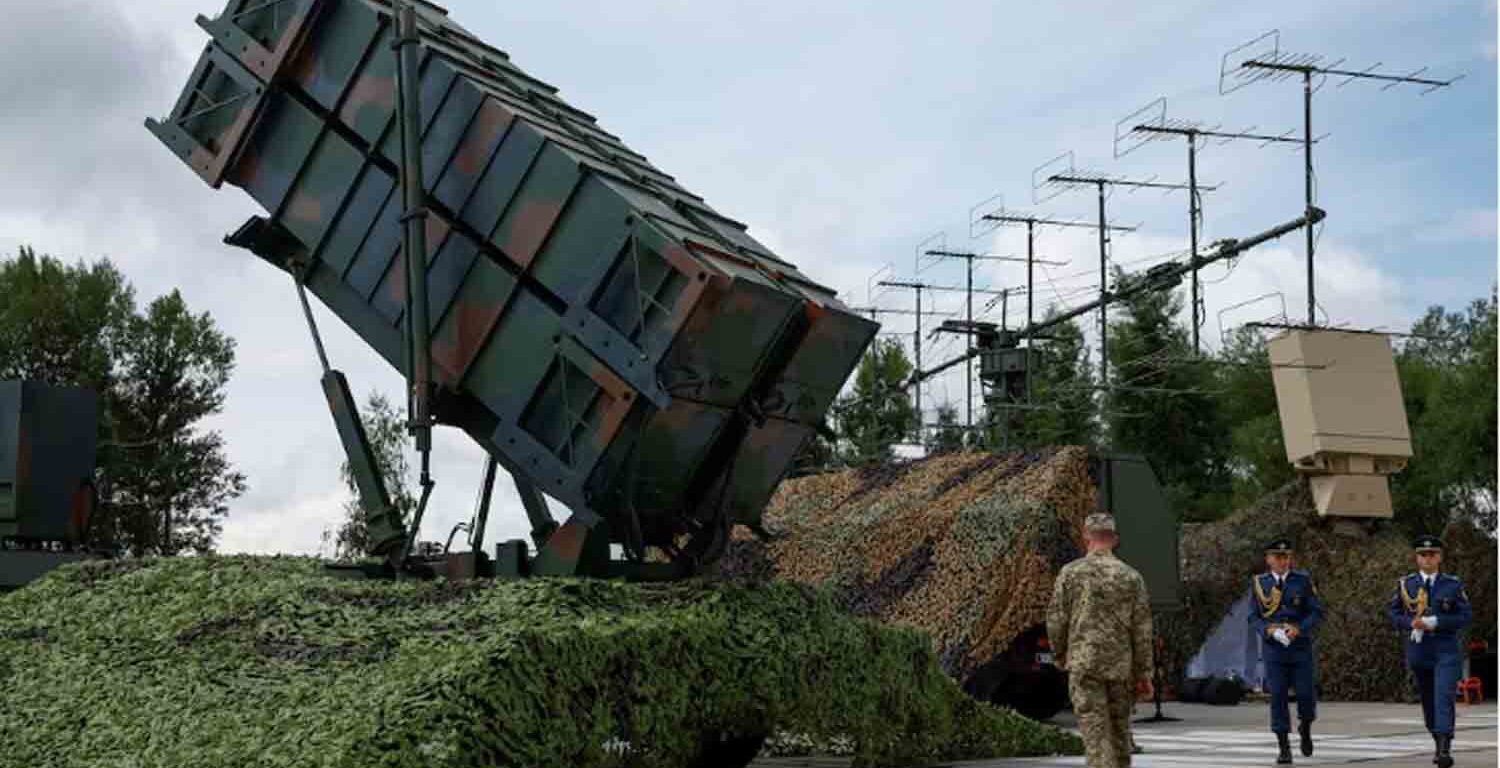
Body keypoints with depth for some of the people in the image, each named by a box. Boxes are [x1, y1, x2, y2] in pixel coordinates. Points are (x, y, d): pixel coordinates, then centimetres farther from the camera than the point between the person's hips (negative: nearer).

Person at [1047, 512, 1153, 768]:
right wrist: (1144, 674, 5)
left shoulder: (1070, 572, -4)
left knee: (1096, 731, -5)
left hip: (1084, 663, -3)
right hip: (1121, 666, 3)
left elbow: (1056, 619, -3)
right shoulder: (1131, 576, 1)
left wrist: (1060, 652, 16)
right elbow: (1142, 629, 0)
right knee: (1119, 728, 16)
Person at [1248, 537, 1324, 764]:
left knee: (1306, 694, -1)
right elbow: (1254, 617, 5)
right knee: (1277, 697, -3)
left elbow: (1317, 613, 0)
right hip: (1273, 648, 0)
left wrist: (1299, 628, -17)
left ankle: (1305, 729, 31)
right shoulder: (1259, 583, 4)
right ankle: (1283, 747, 3)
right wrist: (1269, 630, -15)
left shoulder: (1303, 581, 2)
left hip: (1301, 646, 0)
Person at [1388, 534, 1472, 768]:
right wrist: (1411, 623, -14)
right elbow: (1394, 614, 8)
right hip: (1418, 650, 3)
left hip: (1446, 650, -3)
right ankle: (1438, 742, 29)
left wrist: (1435, 623, -16)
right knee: (1428, 700, 11)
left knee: (1444, 697, -16)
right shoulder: (1406, 584, 4)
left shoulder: (1453, 585, 0)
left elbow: (1466, 616, -4)